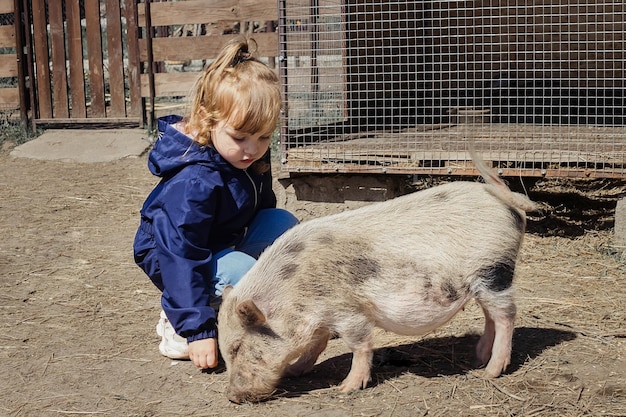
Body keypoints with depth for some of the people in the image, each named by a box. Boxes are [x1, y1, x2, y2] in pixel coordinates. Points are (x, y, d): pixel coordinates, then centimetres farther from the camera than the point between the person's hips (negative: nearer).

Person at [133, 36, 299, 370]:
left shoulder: (252, 159, -10)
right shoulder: (194, 182, -35)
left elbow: (263, 209, 11)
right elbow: (181, 256, -34)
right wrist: (198, 330, -34)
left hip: (226, 244, 8)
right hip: (169, 254, -8)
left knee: (284, 223, -9)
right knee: (245, 273, -32)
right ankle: (177, 324, -10)